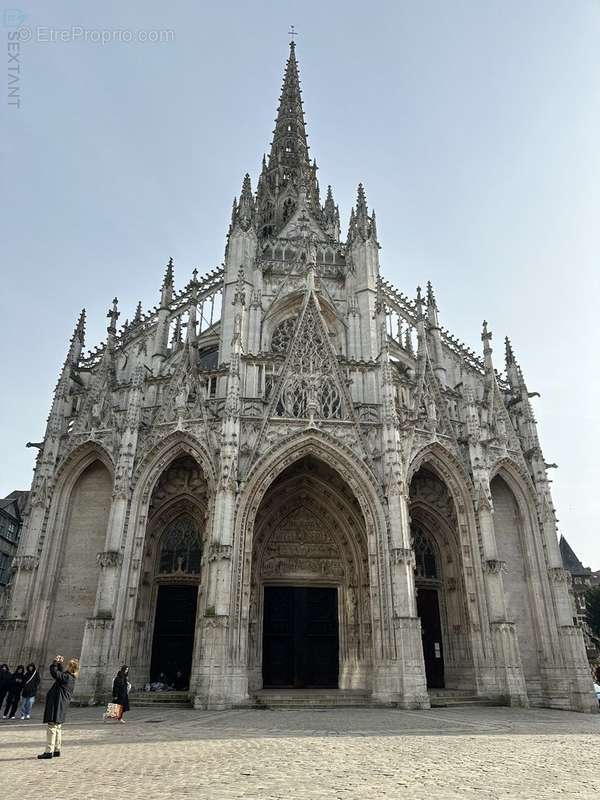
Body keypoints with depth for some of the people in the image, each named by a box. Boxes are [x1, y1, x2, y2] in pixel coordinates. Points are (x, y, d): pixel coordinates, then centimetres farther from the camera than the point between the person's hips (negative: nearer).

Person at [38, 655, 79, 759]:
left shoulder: (67, 677, -18)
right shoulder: (70, 677, 11)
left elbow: (54, 672, -23)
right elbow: (59, 673, 28)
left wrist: (55, 662, -10)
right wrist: (60, 663, 18)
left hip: (57, 705, -10)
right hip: (61, 705, 10)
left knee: (52, 726, -6)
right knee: (57, 727, 17)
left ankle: (49, 751, -4)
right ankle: (56, 750, 24)